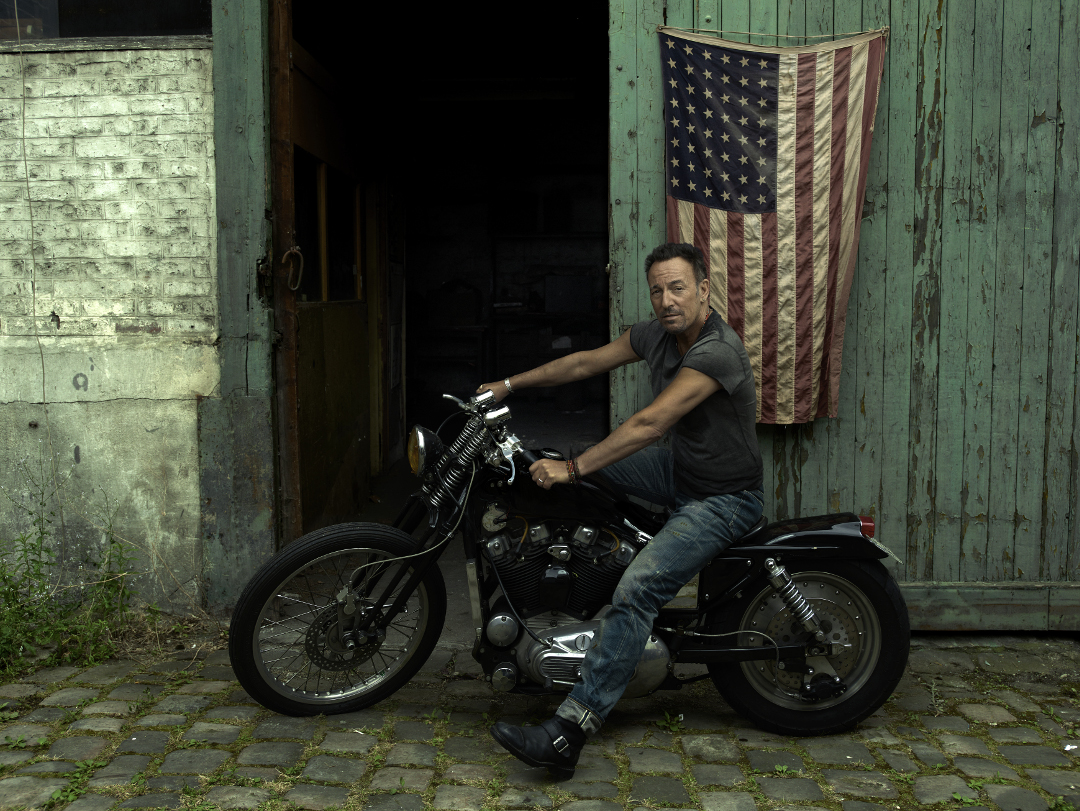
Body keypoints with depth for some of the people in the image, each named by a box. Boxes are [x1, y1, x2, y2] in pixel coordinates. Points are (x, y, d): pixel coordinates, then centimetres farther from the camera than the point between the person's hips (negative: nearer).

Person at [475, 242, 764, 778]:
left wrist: (572, 469, -33)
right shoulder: (656, 334, 0)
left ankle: (565, 736, -24)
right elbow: (585, 362, 9)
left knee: (637, 589, -24)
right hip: (677, 469, 9)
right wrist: (509, 384, 9)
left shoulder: (717, 351, -28)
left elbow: (649, 423, -33)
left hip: (723, 498, -9)